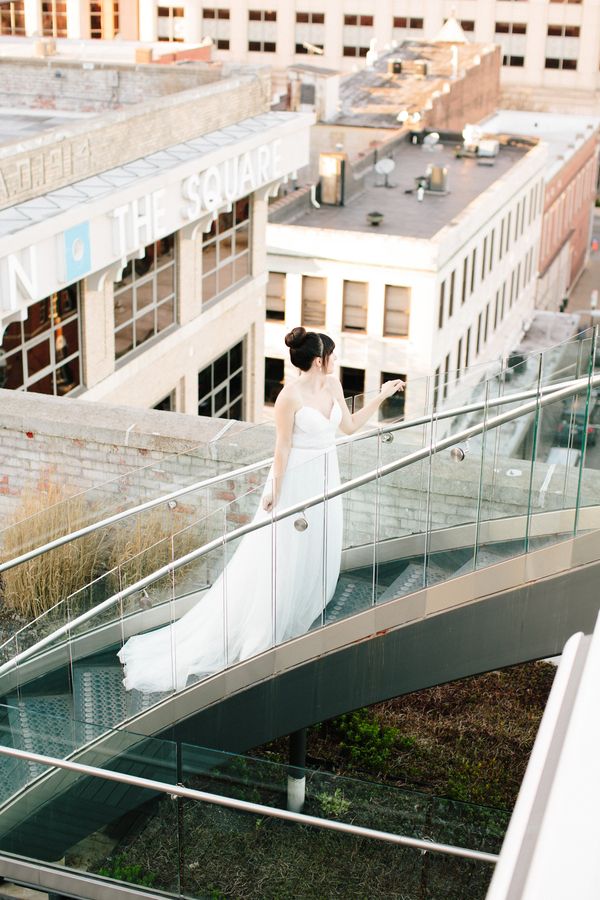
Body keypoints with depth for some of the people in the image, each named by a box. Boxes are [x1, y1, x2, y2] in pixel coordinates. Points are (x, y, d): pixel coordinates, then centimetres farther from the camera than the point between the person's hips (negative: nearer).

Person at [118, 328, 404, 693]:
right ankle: (259, 635, 15)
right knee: (283, 562, 1)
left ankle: (297, 618, 36)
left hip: (327, 480, 8)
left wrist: (382, 396, 9)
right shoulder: (291, 397, -21)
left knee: (320, 557, 16)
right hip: (297, 481, -8)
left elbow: (349, 426, 12)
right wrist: (275, 492, -12)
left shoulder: (333, 385, 1)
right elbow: (283, 447, -17)